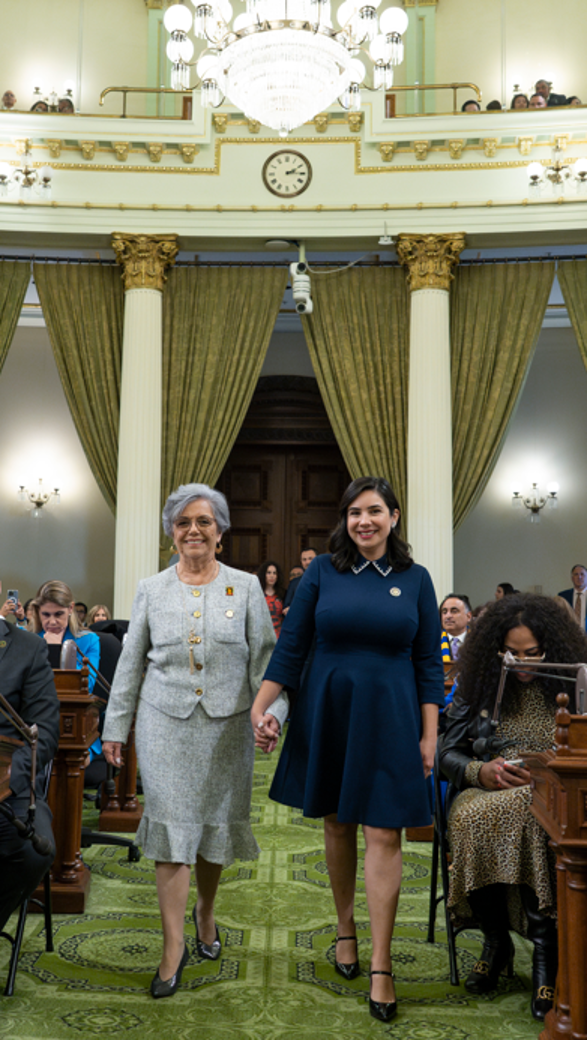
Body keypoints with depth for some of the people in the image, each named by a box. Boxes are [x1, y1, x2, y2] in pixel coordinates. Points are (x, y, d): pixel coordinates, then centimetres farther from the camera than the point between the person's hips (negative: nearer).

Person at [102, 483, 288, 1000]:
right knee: (171, 826, -3)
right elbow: (130, 663, 9)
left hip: (226, 725, 0)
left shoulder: (246, 587, 3)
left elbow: (264, 657, 2)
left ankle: (206, 912, 36)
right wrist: (115, 727, 9)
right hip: (165, 724, 0)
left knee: (215, 823, 10)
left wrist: (271, 714, -10)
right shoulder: (151, 589, 6)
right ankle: (174, 946, 4)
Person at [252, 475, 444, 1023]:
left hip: (389, 719, -1)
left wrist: (429, 736, -2)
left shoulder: (415, 579, 0)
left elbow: (428, 663, 2)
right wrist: (259, 706, -8)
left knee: (384, 835, -1)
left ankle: (380, 965, 8)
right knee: (337, 824, 13)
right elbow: (291, 644, 0)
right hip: (326, 712, 1)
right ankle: (345, 929, 34)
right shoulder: (323, 571, -1)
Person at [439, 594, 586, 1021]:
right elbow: (448, 752, 10)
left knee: (520, 812, -37)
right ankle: (495, 938, -14)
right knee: (471, 817, -34)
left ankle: (542, 943, -27)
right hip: (484, 793, 2)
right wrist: (480, 770, -11)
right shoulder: (479, 686, 11)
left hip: (548, 797, -2)